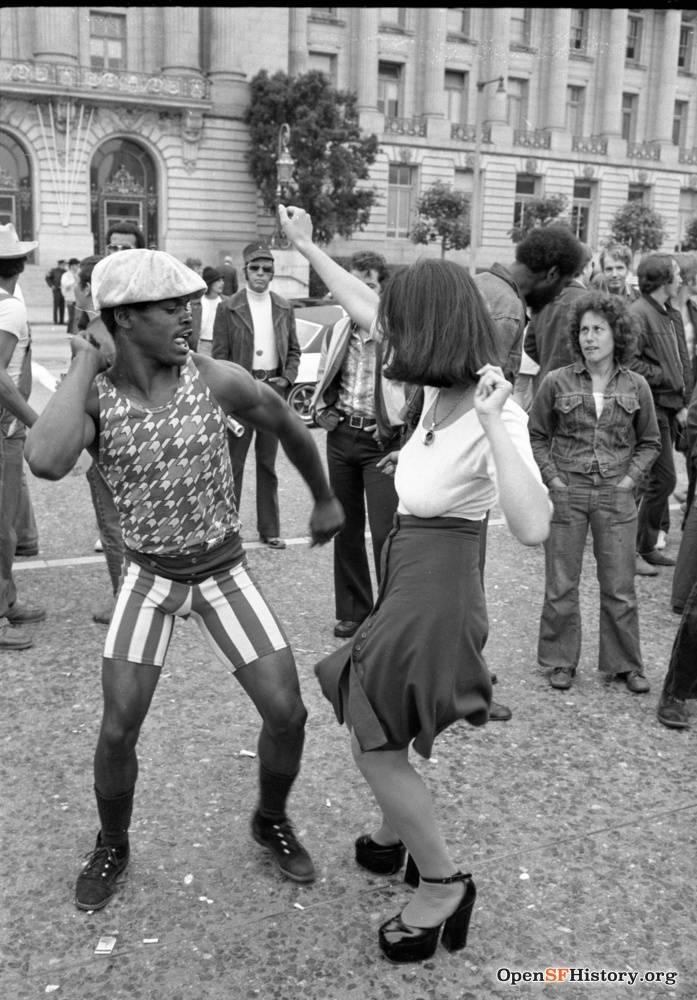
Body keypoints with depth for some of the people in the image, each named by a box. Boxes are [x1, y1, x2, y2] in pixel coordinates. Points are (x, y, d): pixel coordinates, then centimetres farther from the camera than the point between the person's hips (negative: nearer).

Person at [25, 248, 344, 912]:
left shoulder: (215, 379, -14)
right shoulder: (89, 397, -16)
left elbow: (287, 426, 6)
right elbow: (46, 463, -40)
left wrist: (325, 500, 18)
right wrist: (84, 367, -28)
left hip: (225, 574, 1)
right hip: (148, 578, -1)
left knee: (287, 714, -4)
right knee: (118, 732, -4)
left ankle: (271, 822, 27)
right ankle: (112, 847, 28)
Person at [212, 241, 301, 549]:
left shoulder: (284, 308, 9)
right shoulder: (228, 308, -1)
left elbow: (294, 350, 15)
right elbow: (219, 355, -2)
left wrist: (287, 378, -1)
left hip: (274, 388, 3)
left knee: (268, 464, 10)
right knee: (232, 463, 1)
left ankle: (269, 529, 17)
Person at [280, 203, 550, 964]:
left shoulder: (496, 413, -25)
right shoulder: (442, 387, -3)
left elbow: (533, 529, -38)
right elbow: (370, 313, 12)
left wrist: (490, 423, -41)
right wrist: (308, 249, 18)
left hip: (433, 590, -8)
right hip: (408, 579, 8)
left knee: (373, 745, 3)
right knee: (377, 731, 23)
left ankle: (442, 884, 20)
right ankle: (393, 839, 46)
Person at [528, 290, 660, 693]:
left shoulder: (636, 386, 2)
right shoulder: (557, 382, -2)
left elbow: (650, 442, 12)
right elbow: (536, 436, 6)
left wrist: (630, 478, -1)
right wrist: (552, 477, -4)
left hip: (615, 495, 1)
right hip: (566, 493, 0)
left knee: (620, 586, 6)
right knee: (561, 584, 6)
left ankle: (625, 663, 22)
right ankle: (561, 661, 22)